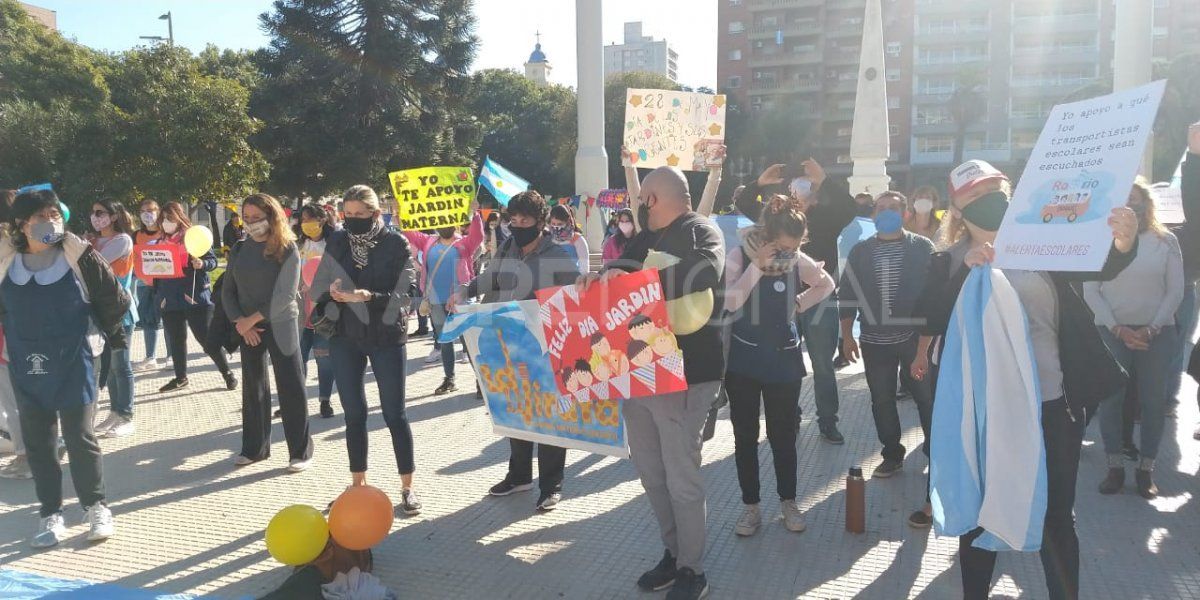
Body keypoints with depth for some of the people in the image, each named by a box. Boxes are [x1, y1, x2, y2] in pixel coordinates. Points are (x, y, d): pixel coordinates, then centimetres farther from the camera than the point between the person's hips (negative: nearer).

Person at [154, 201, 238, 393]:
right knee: (175, 340, 12)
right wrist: (158, 293, 0)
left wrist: (202, 264, -26)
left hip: (194, 297, -6)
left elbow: (213, 260, -5)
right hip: (170, 299, 6)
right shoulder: (161, 242, 10)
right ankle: (181, 378, 25)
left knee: (206, 338, -5)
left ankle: (227, 373, 7)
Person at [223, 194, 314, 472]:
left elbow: (285, 295, -15)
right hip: (248, 329, 5)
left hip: (280, 326, -5)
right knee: (253, 387, 11)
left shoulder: (286, 250, -8)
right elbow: (228, 290, 9)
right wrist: (240, 322, -6)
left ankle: (301, 452, 5)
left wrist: (252, 319, -14)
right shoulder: (239, 250, 7)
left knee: (291, 388, -3)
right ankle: (254, 448, 23)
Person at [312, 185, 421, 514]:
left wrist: (369, 297, -28)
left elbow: (403, 293, -12)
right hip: (346, 338, 3)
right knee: (353, 412, 10)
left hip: (386, 338, -3)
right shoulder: (337, 243, 4)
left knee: (394, 413, 2)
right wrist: (331, 293, -20)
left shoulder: (396, 244, -7)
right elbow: (319, 285, 3)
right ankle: (358, 483, 23)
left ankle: (407, 487, 12)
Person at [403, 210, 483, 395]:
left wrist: (474, 213, -29)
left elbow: (478, 235, -17)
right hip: (436, 302, 4)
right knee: (444, 341, 13)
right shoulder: (428, 242, 12)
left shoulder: (464, 243, 0)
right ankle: (449, 380, 23)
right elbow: (408, 233, 11)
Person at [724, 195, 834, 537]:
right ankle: (751, 506, 21)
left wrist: (799, 304, 2)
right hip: (743, 361, -1)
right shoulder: (740, 256, -11)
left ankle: (788, 501, 27)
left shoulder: (797, 260, -3)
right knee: (745, 436, 7)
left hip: (784, 361, 2)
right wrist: (758, 266, -25)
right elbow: (730, 302, -24)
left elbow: (826, 284, 16)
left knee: (783, 435, 10)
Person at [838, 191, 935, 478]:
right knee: (882, 401, 10)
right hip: (874, 340, 2)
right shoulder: (860, 252, 5)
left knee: (927, 397, 4)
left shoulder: (923, 248, -1)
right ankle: (892, 456, 24)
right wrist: (847, 335, 4)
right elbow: (847, 295, 8)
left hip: (916, 337, -2)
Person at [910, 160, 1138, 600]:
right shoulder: (950, 264, 1)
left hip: (1050, 405, 1)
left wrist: (1123, 243, -36)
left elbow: (1099, 266, -14)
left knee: (1057, 517, 12)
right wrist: (967, 271, -25)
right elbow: (932, 322, -14)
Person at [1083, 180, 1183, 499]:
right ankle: (1115, 467, 9)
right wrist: (1118, 329, -9)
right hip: (1112, 331, -1)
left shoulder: (1166, 241, 3)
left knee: (1153, 400, 4)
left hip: (1157, 333, 1)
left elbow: (1175, 291, 2)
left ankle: (1146, 469, 13)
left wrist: (1151, 329, -9)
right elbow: (1090, 291, -2)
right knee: (1110, 398, -2)